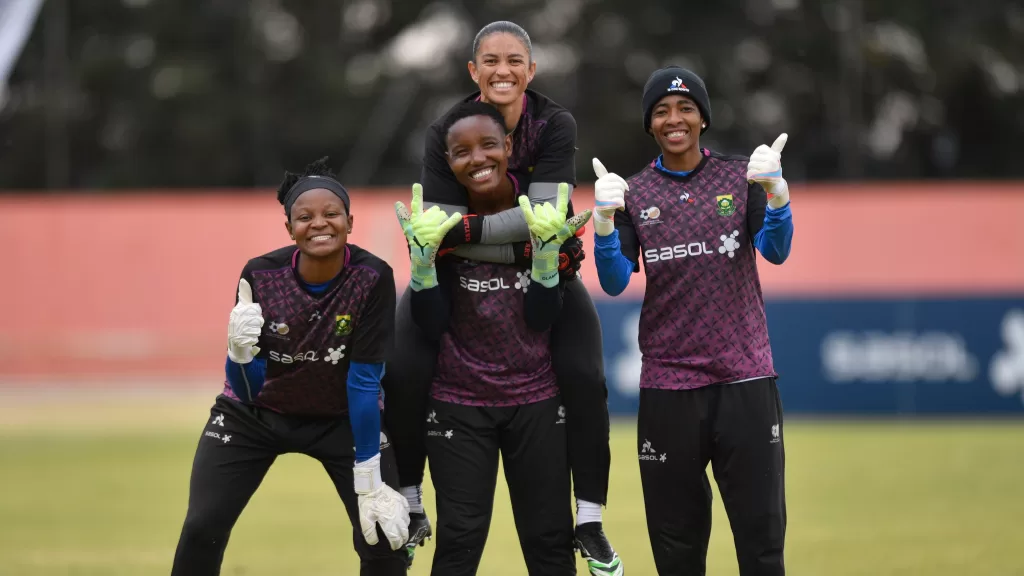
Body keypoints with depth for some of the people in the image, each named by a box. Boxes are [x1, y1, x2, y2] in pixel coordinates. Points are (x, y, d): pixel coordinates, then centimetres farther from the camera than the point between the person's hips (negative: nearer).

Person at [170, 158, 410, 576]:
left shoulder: (372, 278, -26)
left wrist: (370, 484, -22)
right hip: (255, 414, 0)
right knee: (201, 530, -11)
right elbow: (247, 390, -18)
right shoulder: (261, 275, -23)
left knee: (384, 539, -10)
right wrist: (240, 352, -41)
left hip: (343, 418, 0)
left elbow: (364, 381, -22)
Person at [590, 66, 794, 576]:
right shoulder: (633, 195, 8)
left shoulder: (739, 178, 6)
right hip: (667, 385, 1)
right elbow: (614, 283, -2)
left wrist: (776, 193, -25)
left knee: (762, 534, -5)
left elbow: (776, 251, -8)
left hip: (745, 379, -1)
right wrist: (604, 219, -19)